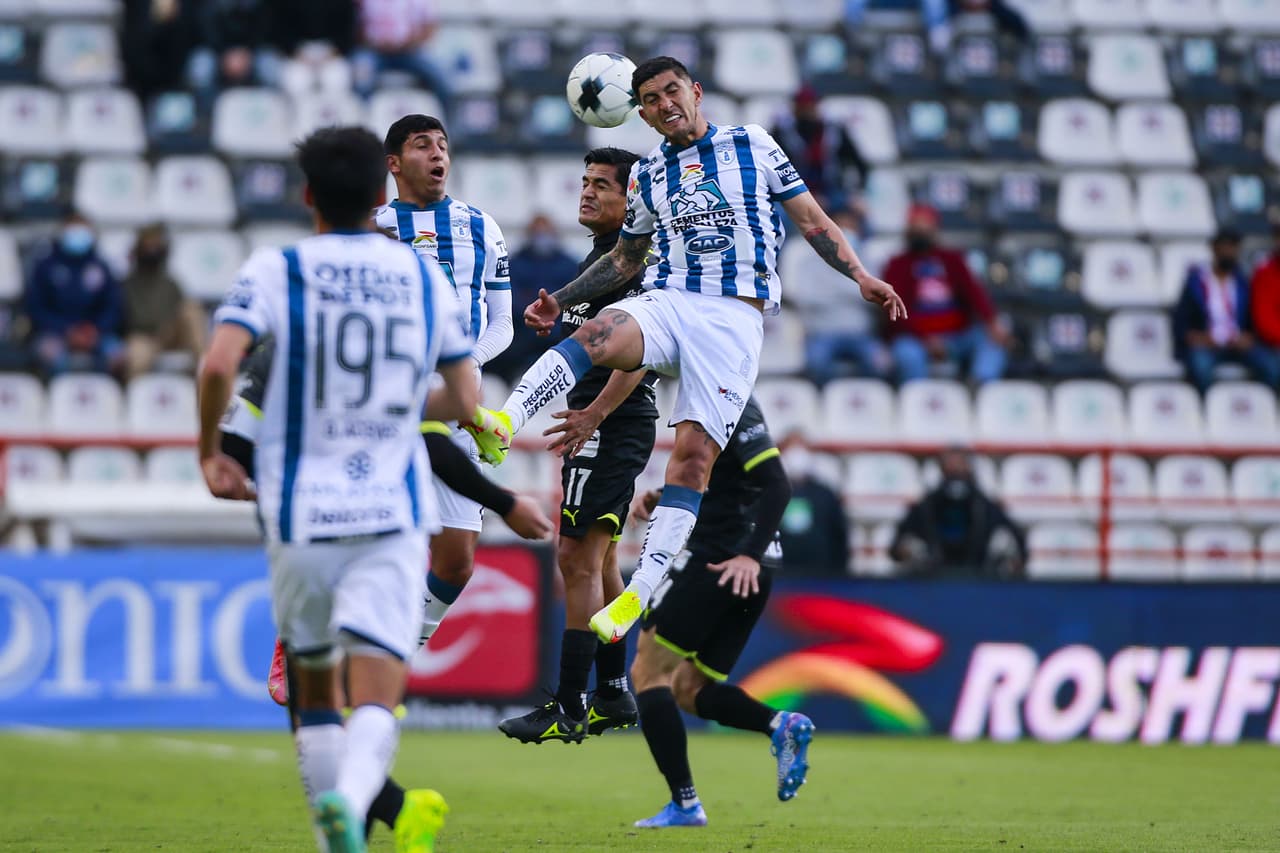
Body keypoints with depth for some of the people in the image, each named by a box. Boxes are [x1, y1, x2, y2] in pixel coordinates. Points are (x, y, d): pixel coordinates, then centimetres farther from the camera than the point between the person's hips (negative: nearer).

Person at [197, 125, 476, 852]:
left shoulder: (276, 271, -1)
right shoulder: (426, 276, 8)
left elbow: (220, 364, -17)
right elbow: (464, 400, 10)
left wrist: (211, 450, -1)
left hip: (300, 513, 0)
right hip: (393, 515, 0)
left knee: (314, 689, 19)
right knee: (376, 700, -9)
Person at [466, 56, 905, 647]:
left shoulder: (753, 146, 10)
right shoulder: (647, 175, 19)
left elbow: (810, 219, 12)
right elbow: (626, 258, 30)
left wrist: (860, 276, 1)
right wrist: (560, 300, 22)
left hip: (734, 317, -2)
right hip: (666, 303, 2)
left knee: (694, 453, -14)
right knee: (598, 336, -34)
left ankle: (639, 593, -15)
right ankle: (503, 424, -52)